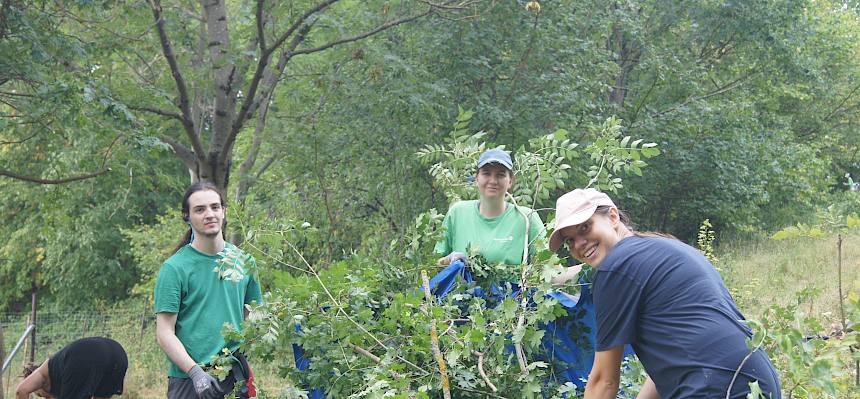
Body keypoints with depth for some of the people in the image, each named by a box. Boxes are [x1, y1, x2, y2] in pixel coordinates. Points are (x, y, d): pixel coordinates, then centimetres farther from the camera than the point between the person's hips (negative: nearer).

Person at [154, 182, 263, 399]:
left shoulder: (244, 261, 8)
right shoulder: (174, 267, -5)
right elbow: (164, 333, -8)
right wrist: (195, 371, -19)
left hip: (235, 378, 4)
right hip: (188, 381, -4)